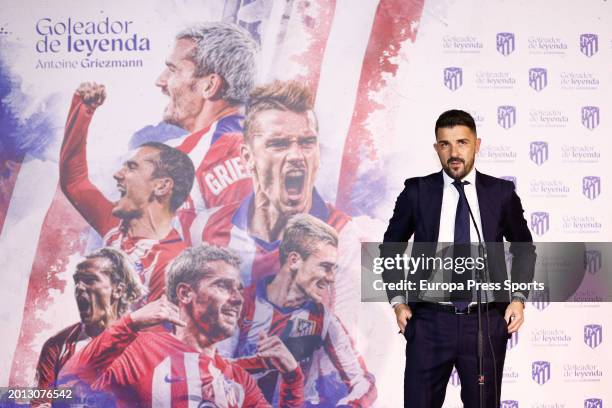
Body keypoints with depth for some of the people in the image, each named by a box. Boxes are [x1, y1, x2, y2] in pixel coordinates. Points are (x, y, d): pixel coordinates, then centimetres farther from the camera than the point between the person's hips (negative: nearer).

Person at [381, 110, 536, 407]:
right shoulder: (416, 192, 0)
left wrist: (519, 298, 3)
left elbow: (524, 248, 15)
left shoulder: (501, 192, 2)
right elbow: (391, 248, 11)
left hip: (486, 322, 1)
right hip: (429, 321, 0)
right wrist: (397, 301, 2)